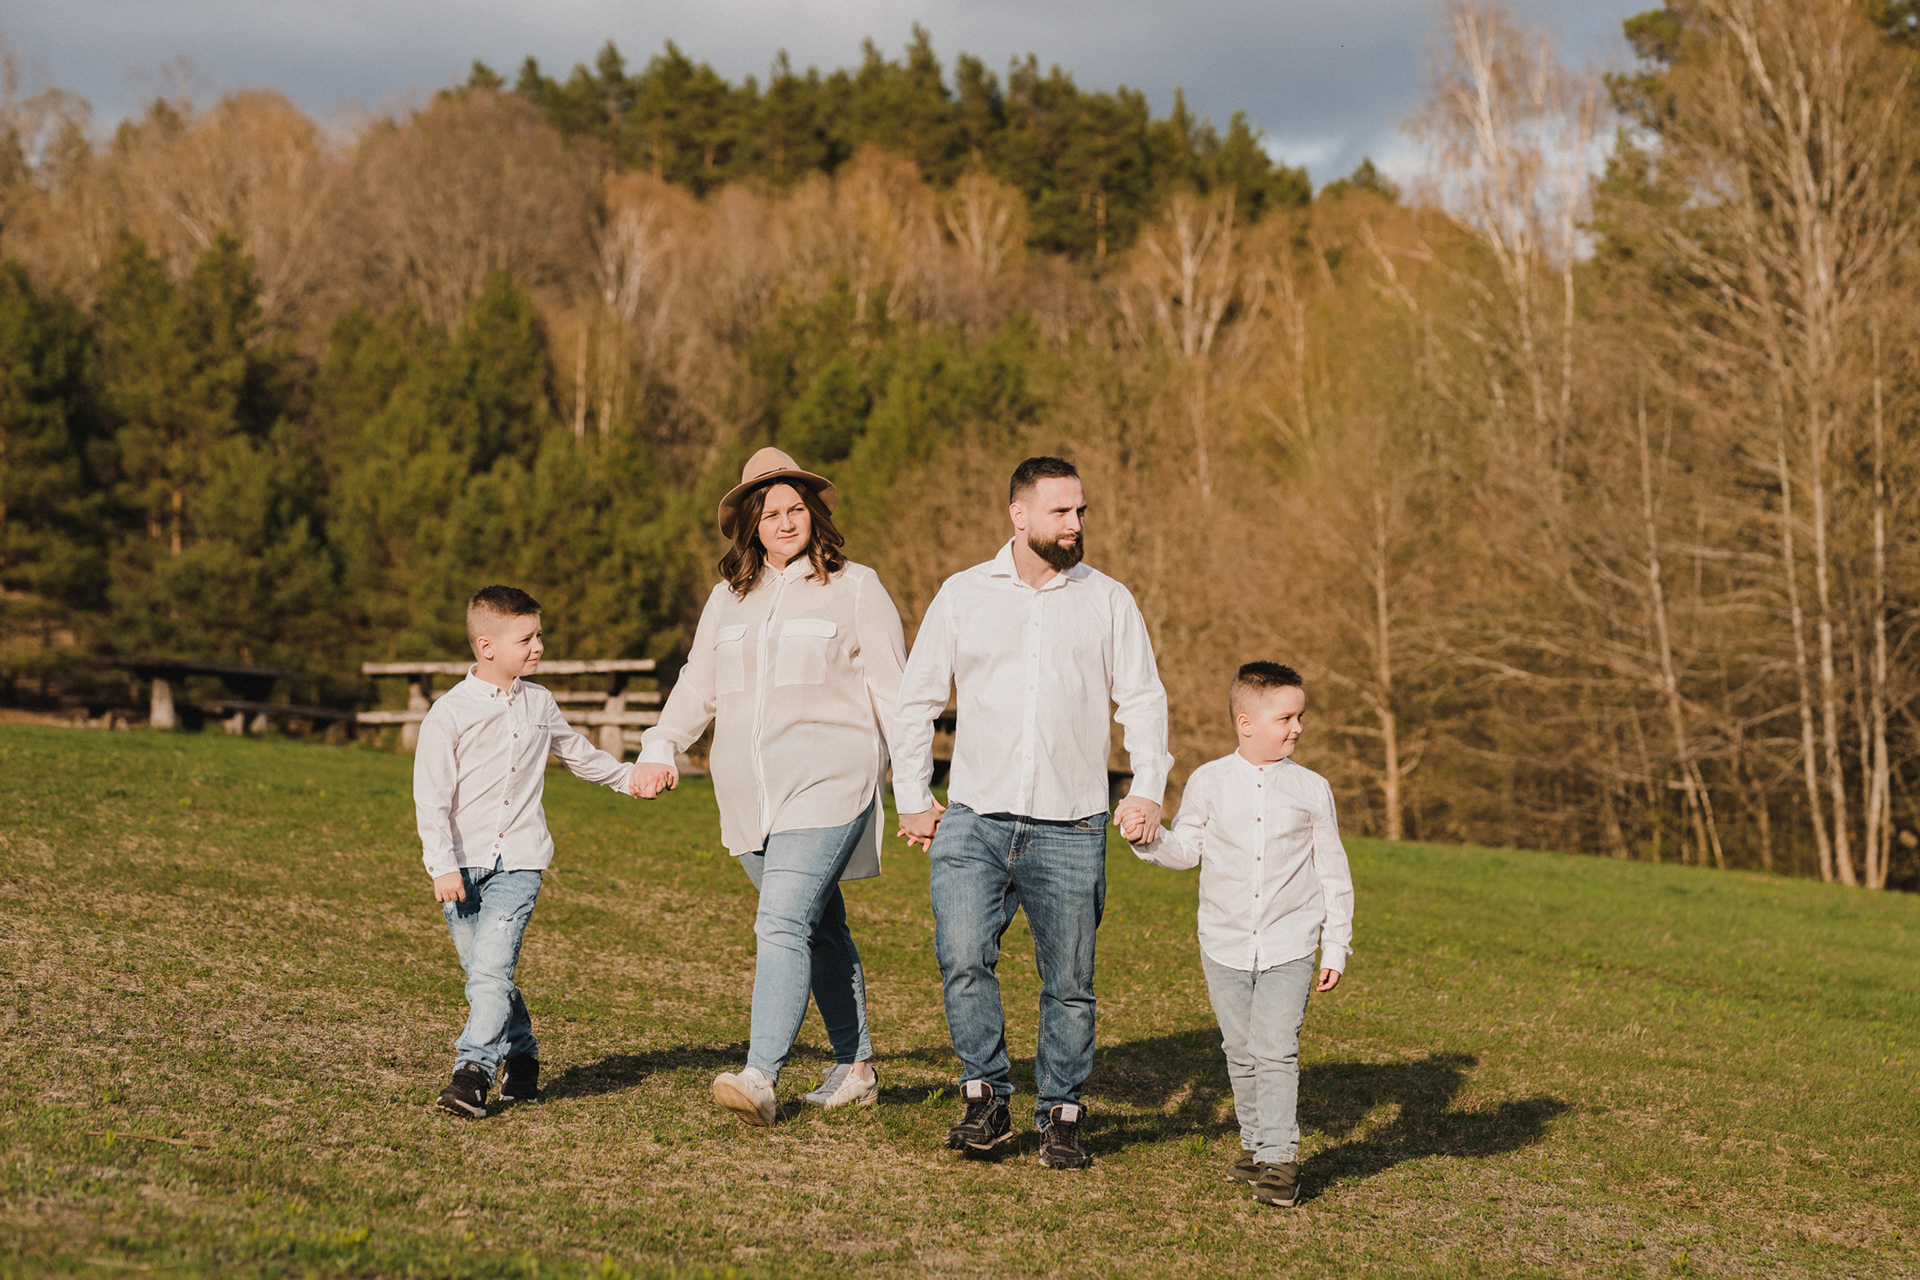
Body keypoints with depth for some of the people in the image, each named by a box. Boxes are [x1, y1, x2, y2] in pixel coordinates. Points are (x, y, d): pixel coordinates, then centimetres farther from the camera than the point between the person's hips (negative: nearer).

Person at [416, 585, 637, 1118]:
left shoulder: (538, 703, 8)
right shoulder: (449, 714, -7)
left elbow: (577, 752, 28)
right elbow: (431, 797, -8)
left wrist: (629, 776, 34)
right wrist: (442, 866, -15)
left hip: (517, 860, 1)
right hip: (463, 865, -1)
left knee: (491, 968, -15)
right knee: (482, 973, 5)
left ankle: (474, 1071, -18)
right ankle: (522, 1059, 22)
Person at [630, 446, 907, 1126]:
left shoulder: (855, 588, 2)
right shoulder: (729, 597, 16)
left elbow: (892, 691, 1)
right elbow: (696, 686, 17)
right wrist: (660, 748, 0)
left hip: (826, 788, -5)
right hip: (751, 797, 5)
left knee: (783, 924, -18)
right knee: (822, 930, 14)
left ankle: (760, 1078, -25)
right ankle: (854, 1068, 25)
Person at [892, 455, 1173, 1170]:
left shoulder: (1108, 602, 8)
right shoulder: (964, 595, 7)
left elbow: (1144, 702, 10)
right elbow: (916, 701, 13)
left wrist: (1148, 788, -5)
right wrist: (912, 798, 7)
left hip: (1069, 829, 0)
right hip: (972, 821, 0)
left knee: (1069, 982, 3)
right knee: (962, 958, -16)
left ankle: (1061, 1115, 17)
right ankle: (986, 1097, 1)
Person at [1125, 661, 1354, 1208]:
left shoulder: (1311, 789, -1)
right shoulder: (1209, 782, -1)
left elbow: (1333, 874, 4)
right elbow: (1187, 849, 8)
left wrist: (1336, 947, 3)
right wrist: (1148, 840, -12)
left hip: (1289, 946, -2)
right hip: (1225, 945, 2)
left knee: (1275, 1050, -12)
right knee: (1241, 1052, 11)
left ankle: (1279, 1157, -7)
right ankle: (1256, 1141, 27)